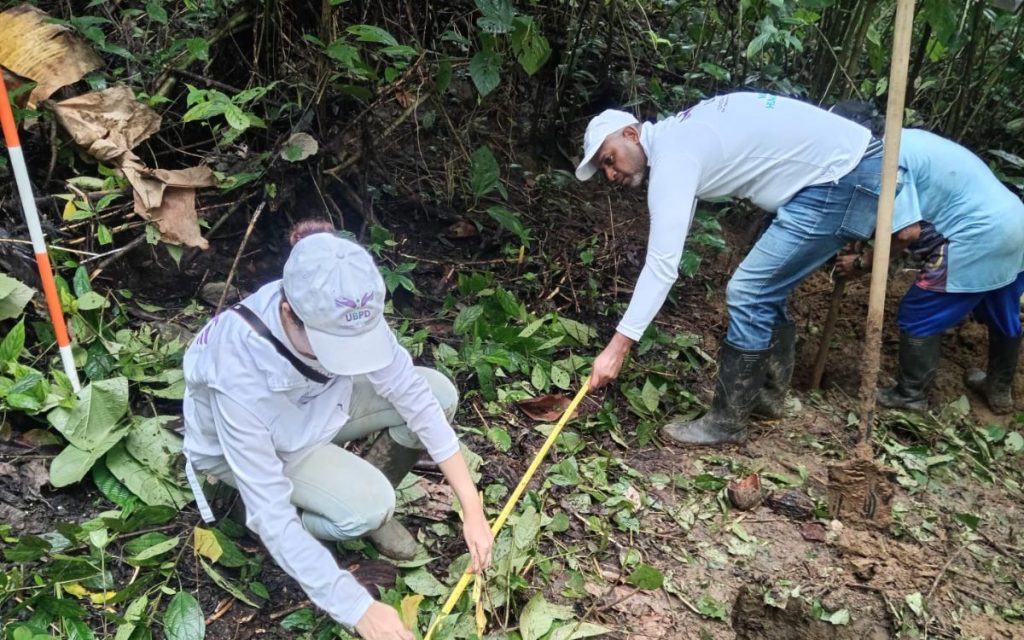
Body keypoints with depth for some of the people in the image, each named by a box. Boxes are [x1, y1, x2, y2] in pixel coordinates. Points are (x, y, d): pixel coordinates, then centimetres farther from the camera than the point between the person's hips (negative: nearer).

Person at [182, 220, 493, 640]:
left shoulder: (341, 316, -29)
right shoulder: (240, 375, -41)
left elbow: (413, 395, -20)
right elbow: (272, 514, -35)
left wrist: (472, 508, -21)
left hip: (315, 409, 5)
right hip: (242, 445, -5)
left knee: (439, 394, -13)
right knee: (367, 507, -29)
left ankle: (368, 496, 7)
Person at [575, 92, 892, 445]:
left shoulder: (671, 155, -18)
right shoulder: (675, 134, 12)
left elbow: (662, 263, -24)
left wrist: (617, 346, -23)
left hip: (843, 178, -10)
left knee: (749, 293, -8)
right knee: (766, 290, 17)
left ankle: (726, 422, 4)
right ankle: (768, 394, 32)